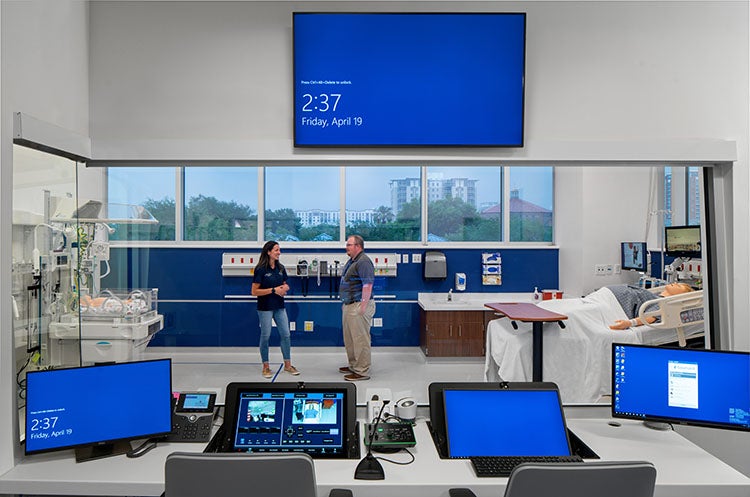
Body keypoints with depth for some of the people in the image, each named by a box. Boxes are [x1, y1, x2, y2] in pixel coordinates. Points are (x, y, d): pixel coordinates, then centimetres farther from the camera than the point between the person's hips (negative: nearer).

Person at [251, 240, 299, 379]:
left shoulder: (280, 268, 6)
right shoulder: (261, 269, -12)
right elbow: (254, 291, -15)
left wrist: (285, 288, -4)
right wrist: (273, 290, -20)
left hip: (279, 306, 6)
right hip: (265, 307, -6)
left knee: (286, 335, 6)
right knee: (265, 336, 4)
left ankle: (287, 364, 20)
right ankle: (266, 367, 18)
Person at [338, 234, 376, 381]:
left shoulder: (363, 262, -17)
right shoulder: (351, 261, 16)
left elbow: (368, 285, -23)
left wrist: (363, 307, -24)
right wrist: (345, 303, 22)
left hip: (358, 306, -11)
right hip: (349, 305, 11)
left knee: (360, 339, -3)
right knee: (349, 338, 19)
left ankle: (362, 371, 5)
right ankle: (353, 365, 32)